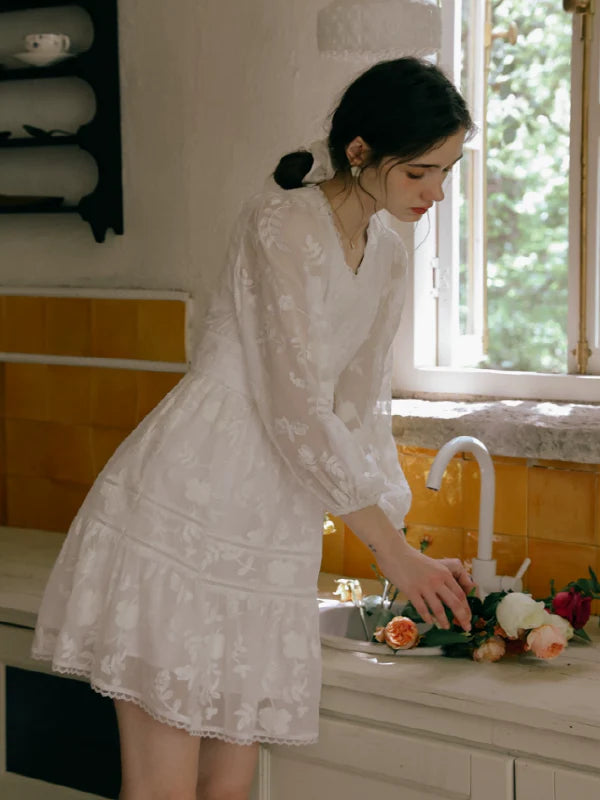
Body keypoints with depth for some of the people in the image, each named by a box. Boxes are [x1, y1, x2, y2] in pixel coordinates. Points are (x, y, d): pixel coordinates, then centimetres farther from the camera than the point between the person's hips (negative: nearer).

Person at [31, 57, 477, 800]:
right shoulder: (283, 224, -13)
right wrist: (395, 551, -12)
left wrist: (402, 546, 14)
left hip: (271, 535, 8)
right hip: (183, 515, -8)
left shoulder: (388, 258, 13)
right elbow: (298, 412, -17)